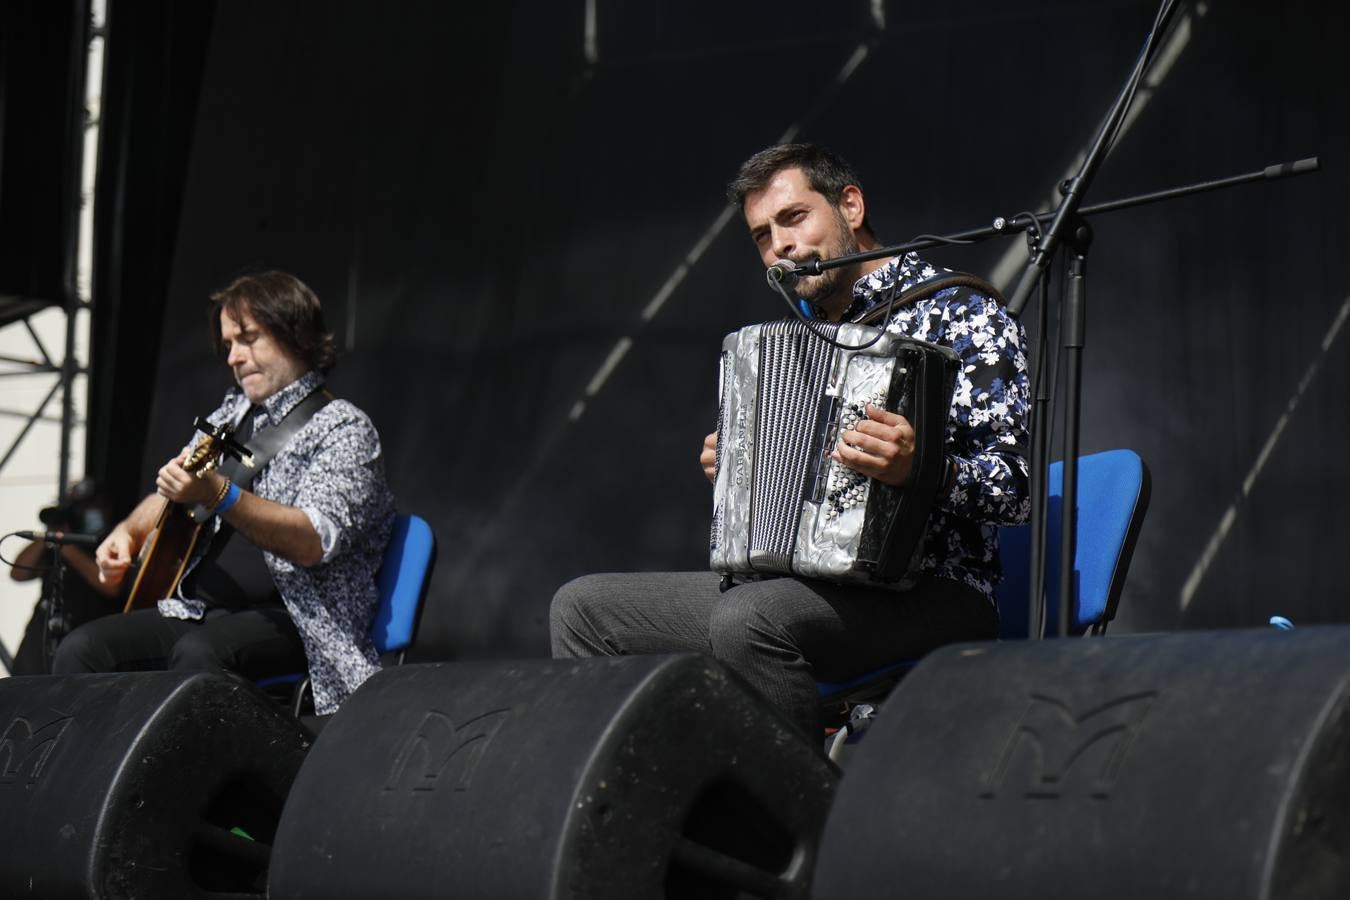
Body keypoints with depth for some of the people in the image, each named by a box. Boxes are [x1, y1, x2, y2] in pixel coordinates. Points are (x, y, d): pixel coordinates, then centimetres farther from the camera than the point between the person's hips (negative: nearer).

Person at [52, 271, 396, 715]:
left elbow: (315, 542, -22)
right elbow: (172, 495, 33)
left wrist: (219, 495, -33)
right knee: (82, 649, -15)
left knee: (199, 652, -37)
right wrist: (130, 531, 10)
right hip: (199, 610, 8)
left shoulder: (344, 428, -5)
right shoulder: (234, 413, 18)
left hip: (296, 623, -7)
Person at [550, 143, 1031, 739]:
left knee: (749, 618, -37)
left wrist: (920, 468, -31)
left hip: (935, 599, -8)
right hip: (809, 585, 9)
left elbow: (1016, 487, -13)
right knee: (585, 607, 3)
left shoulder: (957, 311, -4)